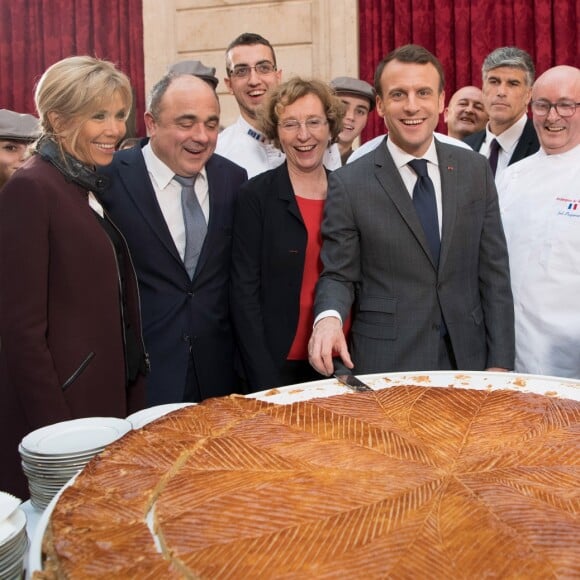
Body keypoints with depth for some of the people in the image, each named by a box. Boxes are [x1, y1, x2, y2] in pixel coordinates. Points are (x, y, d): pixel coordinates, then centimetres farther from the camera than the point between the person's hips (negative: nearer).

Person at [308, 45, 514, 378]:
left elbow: (494, 271, 2)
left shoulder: (476, 170, 2)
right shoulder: (348, 184, -7)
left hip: (467, 361, 3)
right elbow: (338, 275, -3)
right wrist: (329, 318, -25)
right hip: (384, 367, -3)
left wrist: (500, 363, -1)